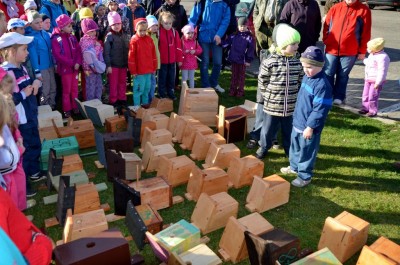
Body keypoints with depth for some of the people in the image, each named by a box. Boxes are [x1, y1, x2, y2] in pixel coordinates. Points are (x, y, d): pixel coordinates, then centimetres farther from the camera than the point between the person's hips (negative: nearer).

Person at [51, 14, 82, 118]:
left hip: (75, 67, 5)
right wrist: (72, 63, -18)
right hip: (65, 68, -5)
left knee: (74, 89, 13)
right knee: (66, 90, 4)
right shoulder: (56, 39, -10)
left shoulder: (72, 37, 8)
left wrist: (77, 63, -13)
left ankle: (75, 107, 24)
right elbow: (58, 56, -17)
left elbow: (78, 51, 3)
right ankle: (67, 109, 14)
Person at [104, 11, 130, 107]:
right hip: (113, 65, -5)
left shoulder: (125, 36, 7)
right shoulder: (109, 36, -8)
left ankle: (122, 99, 27)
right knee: (113, 84, 4)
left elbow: (128, 51, 12)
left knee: (122, 83, 14)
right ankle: (113, 101, 14)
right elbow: (106, 52, -11)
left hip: (123, 65, 5)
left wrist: (128, 64, 10)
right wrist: (108, 65, -16)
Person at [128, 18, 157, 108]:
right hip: (139, 71, -5)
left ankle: (145, 103, 28)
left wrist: (154, 67, 12)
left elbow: (153, 54, 13)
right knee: (138, 89, 0)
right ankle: (136, 105, 11)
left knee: (147, 88, 15)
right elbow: (131, 57, -9)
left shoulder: (149, 39, 7)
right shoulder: (134, 40, -9)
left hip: (149, 70, 5)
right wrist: (133, 71, -10)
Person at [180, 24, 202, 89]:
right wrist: (184, 52, -27)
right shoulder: (182, 42, -10)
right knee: (184, 78, 5)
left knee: (192, 78, 15)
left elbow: (200, 50, 3)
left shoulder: (195, 42, 2)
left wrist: (195, 51, -15)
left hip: (193, 63, 4)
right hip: (184, 63, -4)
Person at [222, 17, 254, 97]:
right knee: (234, 75, 13)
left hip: (243, 60, -3)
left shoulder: (249, 37, -6)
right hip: (234, 59, 3)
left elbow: (251, 49, -7)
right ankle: (232, 90, 22)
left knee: (241, 76, 9)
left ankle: (240, 91, 18)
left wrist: (248, 60, -8)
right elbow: (227, 42, 8)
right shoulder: (234, 35, 3)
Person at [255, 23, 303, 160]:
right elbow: (262, 83, -7)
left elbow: (300, 82, 8)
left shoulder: (297, 63, 0)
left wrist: (296, 98, 3)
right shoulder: (269, 62, -14)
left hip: (291, 107, 3)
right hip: (272, 106, -3)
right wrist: (269, 97, -6)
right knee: (268, 130, 13)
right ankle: (263, 148, 36)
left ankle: (291, 151, 37)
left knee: (289, 131, 17)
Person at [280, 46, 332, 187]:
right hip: (298, 122, 9)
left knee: (306, 152, 7)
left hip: (308, 127, -9)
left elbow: (320, 109, -24)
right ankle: (294, 166, 46)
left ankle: (304, 176, 23)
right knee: (295, 147, 25)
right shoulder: (307, 77, 5)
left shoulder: (322, 85, -25)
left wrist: (310, 127, -21)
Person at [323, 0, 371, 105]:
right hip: (331, 49, 2)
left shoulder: (364, 10, -1)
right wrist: (326, 41, 4)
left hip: (350, 51, -2)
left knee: (343, 75, 7)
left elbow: (366, 33, -1)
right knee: (328, 74, 4)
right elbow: (326, 26, 12)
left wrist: (362, 51, -2)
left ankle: (338, 97, 18)